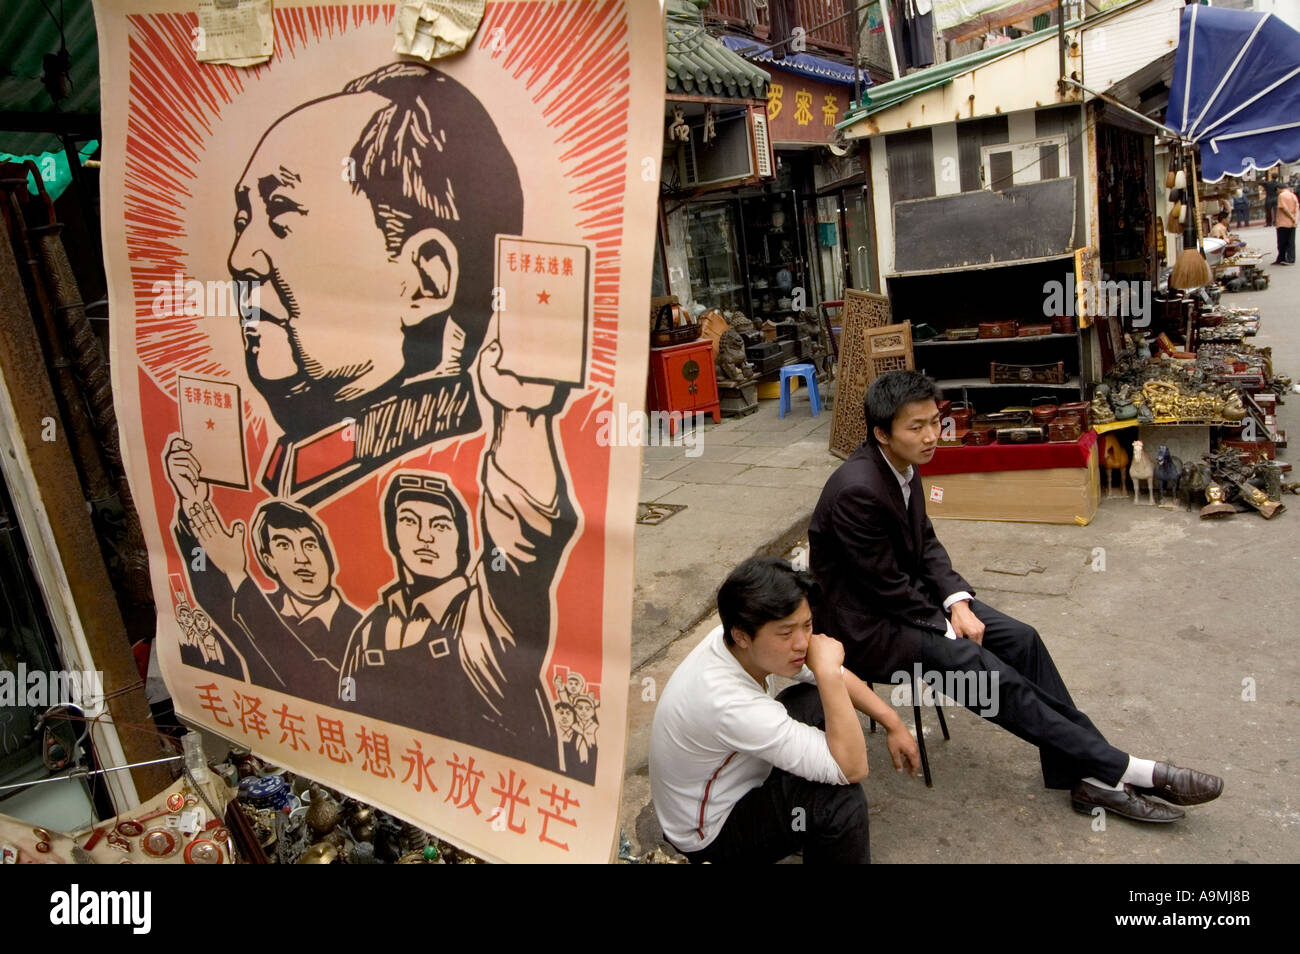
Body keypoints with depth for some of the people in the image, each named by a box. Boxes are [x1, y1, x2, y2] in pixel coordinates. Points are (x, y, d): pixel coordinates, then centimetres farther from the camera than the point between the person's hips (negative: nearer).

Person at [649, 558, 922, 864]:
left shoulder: (747, 641, -15)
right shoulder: (728, 703, -40)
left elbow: (833, 675, 3)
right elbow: (852, 769, -34)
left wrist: (892, 722, -2)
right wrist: (827, 673, -39)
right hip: (709, 835, -9)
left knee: (817, 699, 8)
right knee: (842, 801, -29)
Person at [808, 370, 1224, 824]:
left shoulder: (902, 465, 0)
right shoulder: (857, 490, -29)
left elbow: (924, 541, 9)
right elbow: (887, 584, -23)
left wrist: (957, 602, -5)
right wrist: (947, 628, -13)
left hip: (908, 594, 9)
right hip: (867, 623, -9)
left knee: (1020, 639, -5)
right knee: (985, 670, -20)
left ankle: (1091, 776, 3)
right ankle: (1120, 769, -7)